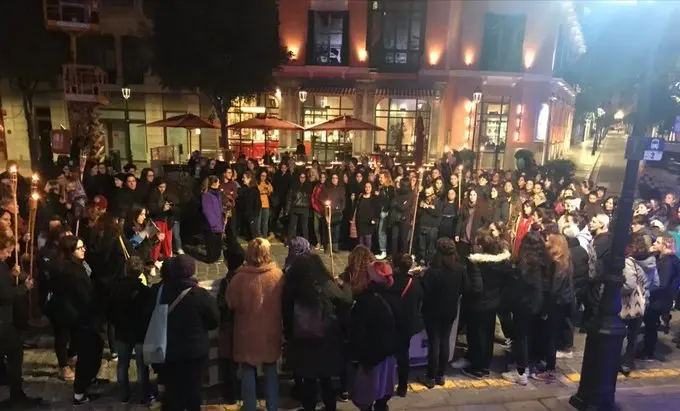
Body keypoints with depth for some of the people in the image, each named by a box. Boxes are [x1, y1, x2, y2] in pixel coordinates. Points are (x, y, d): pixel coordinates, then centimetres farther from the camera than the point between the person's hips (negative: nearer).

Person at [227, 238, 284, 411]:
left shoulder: (241, 277, -20)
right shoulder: (278, 274, -13)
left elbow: (231, 302, -7)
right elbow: (283, 302, -1)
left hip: (248, 332, -2)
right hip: (271, 331, 2)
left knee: (248, 370, 15)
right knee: (271, 369, 19)